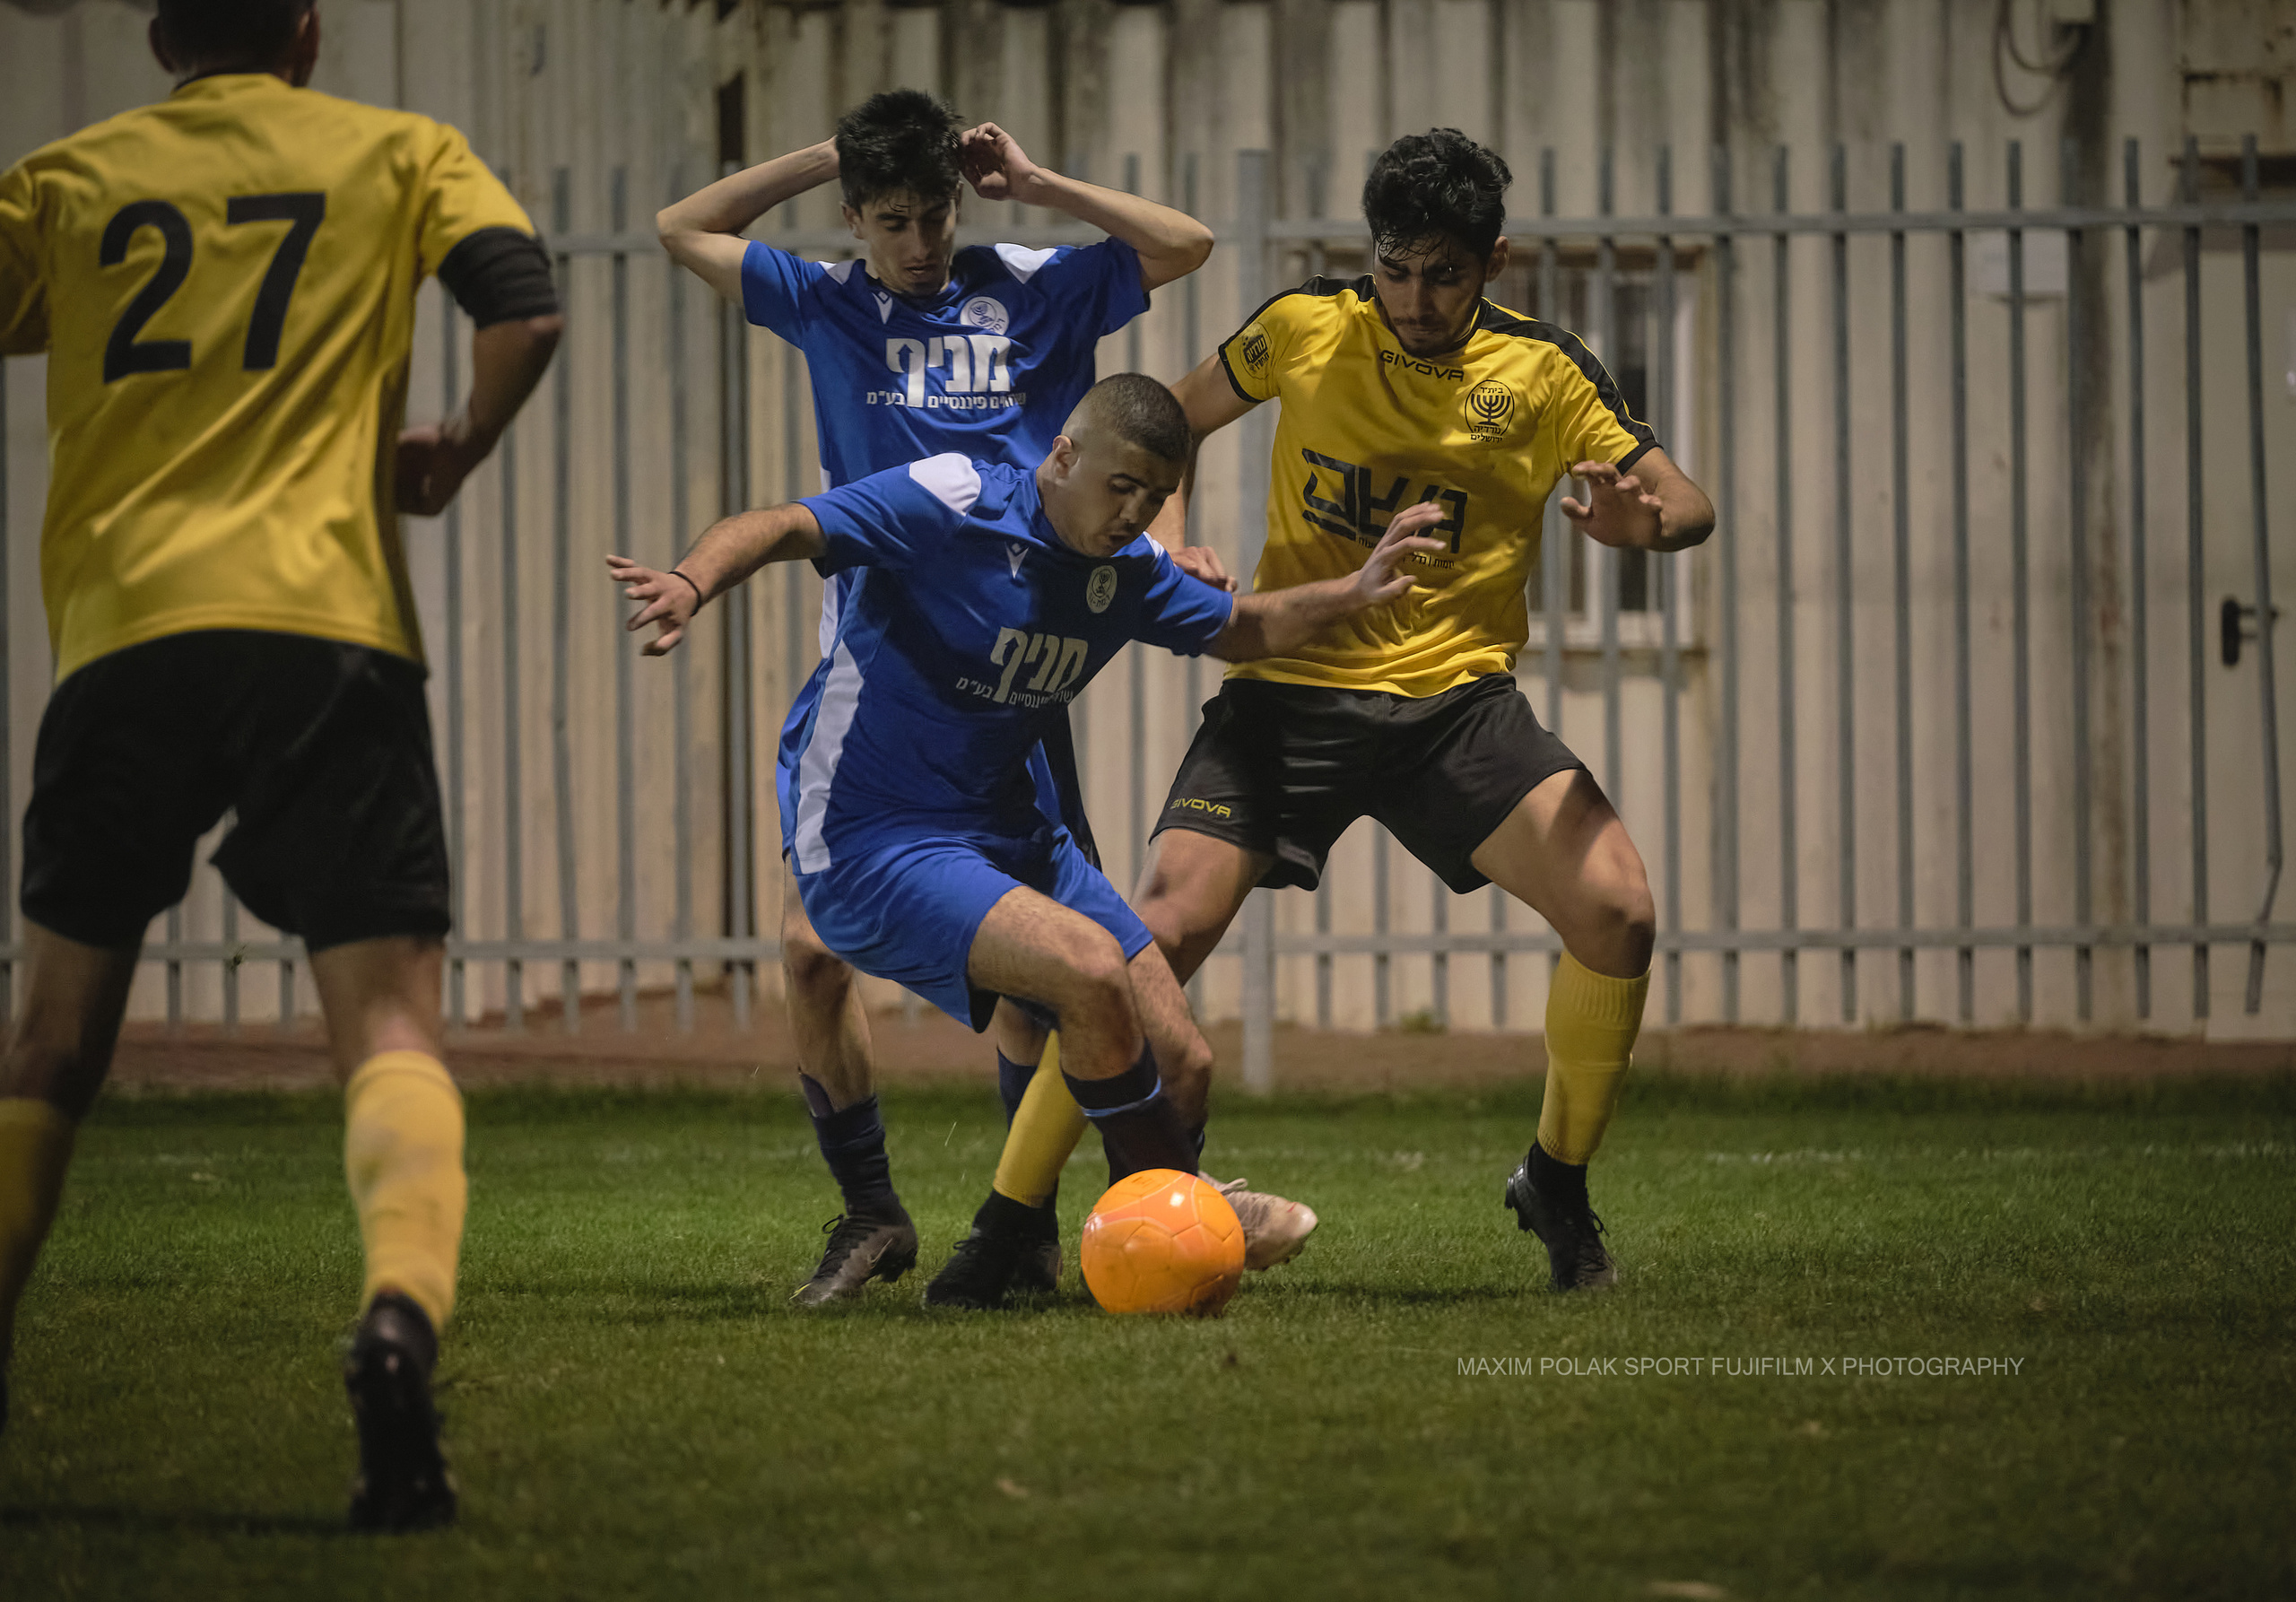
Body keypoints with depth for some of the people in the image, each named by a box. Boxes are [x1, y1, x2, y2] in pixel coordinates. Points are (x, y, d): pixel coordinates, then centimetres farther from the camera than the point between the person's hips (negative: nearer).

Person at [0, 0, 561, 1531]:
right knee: (390, 1017, -5)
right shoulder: (397, 154, 13)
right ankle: (402, 1312, -32)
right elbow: (526, 314, -2)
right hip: (328, 626, -2)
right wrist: (451, 456, 15)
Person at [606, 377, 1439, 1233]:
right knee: (1090, 967, -29)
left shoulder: (1126, 568, 4)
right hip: (868, 843, -8)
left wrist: (1353, 593, 5)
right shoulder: (952, 504, -19)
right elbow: (782, 528, -30)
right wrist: (691, 582, -51)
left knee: (1182, 1063, 1)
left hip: (1008, 834, 8)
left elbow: (1238, 628, 23)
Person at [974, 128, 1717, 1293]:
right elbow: (1173, 421, 14)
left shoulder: (1544, 373, -1)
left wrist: (1636, 518, -22)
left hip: (1457, 698, 1)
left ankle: (1557, 1184, 6)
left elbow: (1687, 506, 2)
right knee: (1157, 940, -17)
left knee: (1617, 913, -19)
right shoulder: (1306, 327, -1)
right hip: (1288, 684, -1)